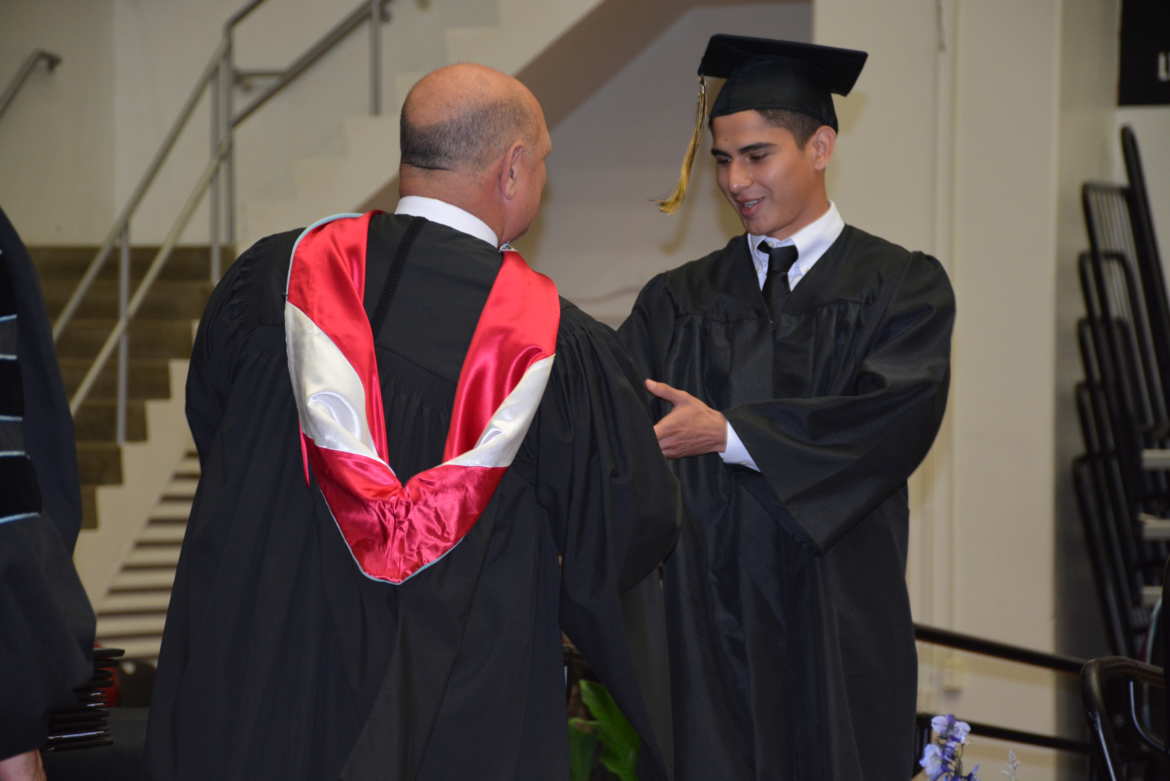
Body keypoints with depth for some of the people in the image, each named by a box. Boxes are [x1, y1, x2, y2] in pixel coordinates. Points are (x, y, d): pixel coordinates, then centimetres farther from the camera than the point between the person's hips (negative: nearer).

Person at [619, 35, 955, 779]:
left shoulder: (901, 287, 0)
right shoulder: (679, 301, 9)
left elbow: (898, 415, -16)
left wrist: (727, 433, -22)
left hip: (837, 628, -2)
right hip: (706, 626, 2)